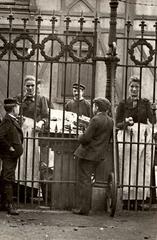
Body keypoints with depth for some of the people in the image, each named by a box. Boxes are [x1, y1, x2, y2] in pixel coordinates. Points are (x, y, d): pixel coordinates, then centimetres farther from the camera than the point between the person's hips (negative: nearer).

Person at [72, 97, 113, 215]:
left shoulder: (96, 120, -18)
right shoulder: (110, 121, 6)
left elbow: (86, 138, -19)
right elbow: (109, 138, 13)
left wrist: (80, 137, 2)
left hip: (88, 154, -8)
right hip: (99, 155, 8)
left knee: (84, 181, -2)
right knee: (87, 180, 20)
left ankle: (83, 208, 0)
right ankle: (86, 206, 24)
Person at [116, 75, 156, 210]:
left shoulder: (145, 103, 10)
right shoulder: (123, 104, 8)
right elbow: (117, 124, 6)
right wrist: (126, 122, -14)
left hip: (144, 137, 1)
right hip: (127, 137, -1)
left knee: (142, 169, -1)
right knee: (128, 168, -5)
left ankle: (139, 199, 4)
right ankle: (126, 199, 0)